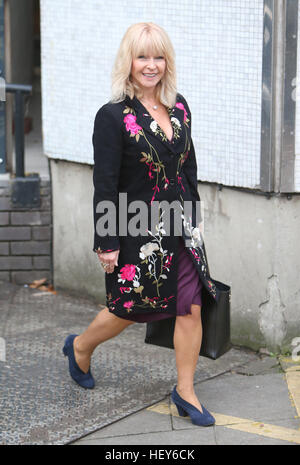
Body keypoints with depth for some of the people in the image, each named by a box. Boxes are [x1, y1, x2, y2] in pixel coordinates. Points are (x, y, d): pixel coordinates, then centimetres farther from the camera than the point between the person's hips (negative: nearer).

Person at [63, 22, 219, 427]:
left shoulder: (179, 107, 5)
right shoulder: (113, 117, -14)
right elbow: (105, 186, -14)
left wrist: (194, 219, 16)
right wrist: (107, 243, -14)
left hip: (182, 227, 5)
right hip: (138, 231, -5)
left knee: (191, 308, 4)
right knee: (130, 309, 10)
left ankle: (185, 391, 18)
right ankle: (80, 347, 39)